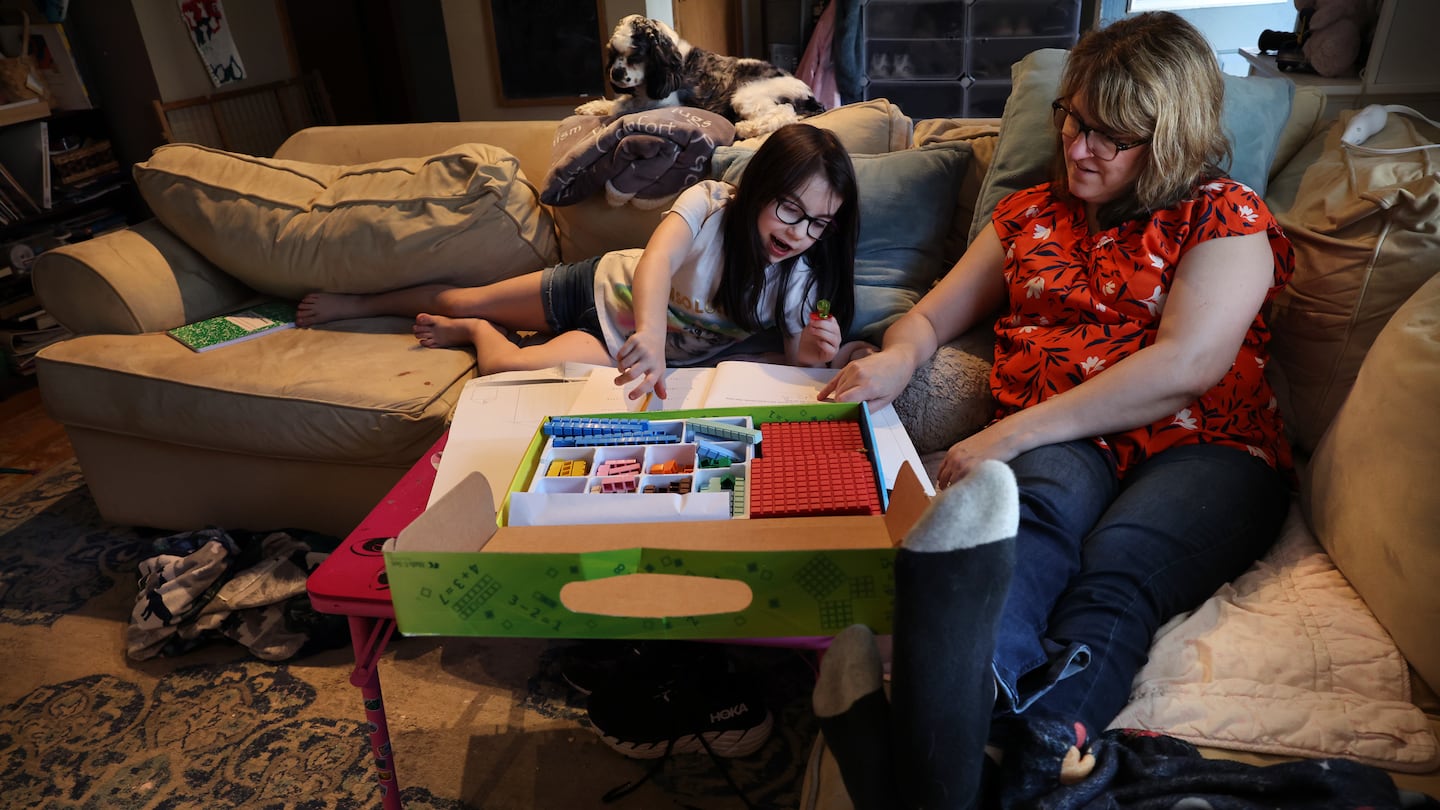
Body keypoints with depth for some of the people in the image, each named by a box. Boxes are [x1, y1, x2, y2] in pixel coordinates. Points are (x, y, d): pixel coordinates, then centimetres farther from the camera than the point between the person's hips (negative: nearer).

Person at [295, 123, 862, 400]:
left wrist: (814, 352, -42)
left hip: (619, 347, 0)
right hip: (603, 286, 0)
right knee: (462, 299, 13)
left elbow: (796, 358, -16)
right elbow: (658, 259, -43)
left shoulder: (799, 280, -17)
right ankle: (354, 305, 42)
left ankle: (474, 332, 15)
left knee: (508, 370, -21)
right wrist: (650, 332, -64)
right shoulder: (709, 203, -25)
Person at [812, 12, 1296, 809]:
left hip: (1198, 448, 0)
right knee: (1041, 508, -35)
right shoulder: (1030, 212, 23)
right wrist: (899, 356, -5)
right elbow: (932, 316, 22)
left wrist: (1011, 434, -18)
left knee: (1116, 572, -34)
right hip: (1057, 447, 1)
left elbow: (1185, 366, -9)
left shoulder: (1227, 220, 8)